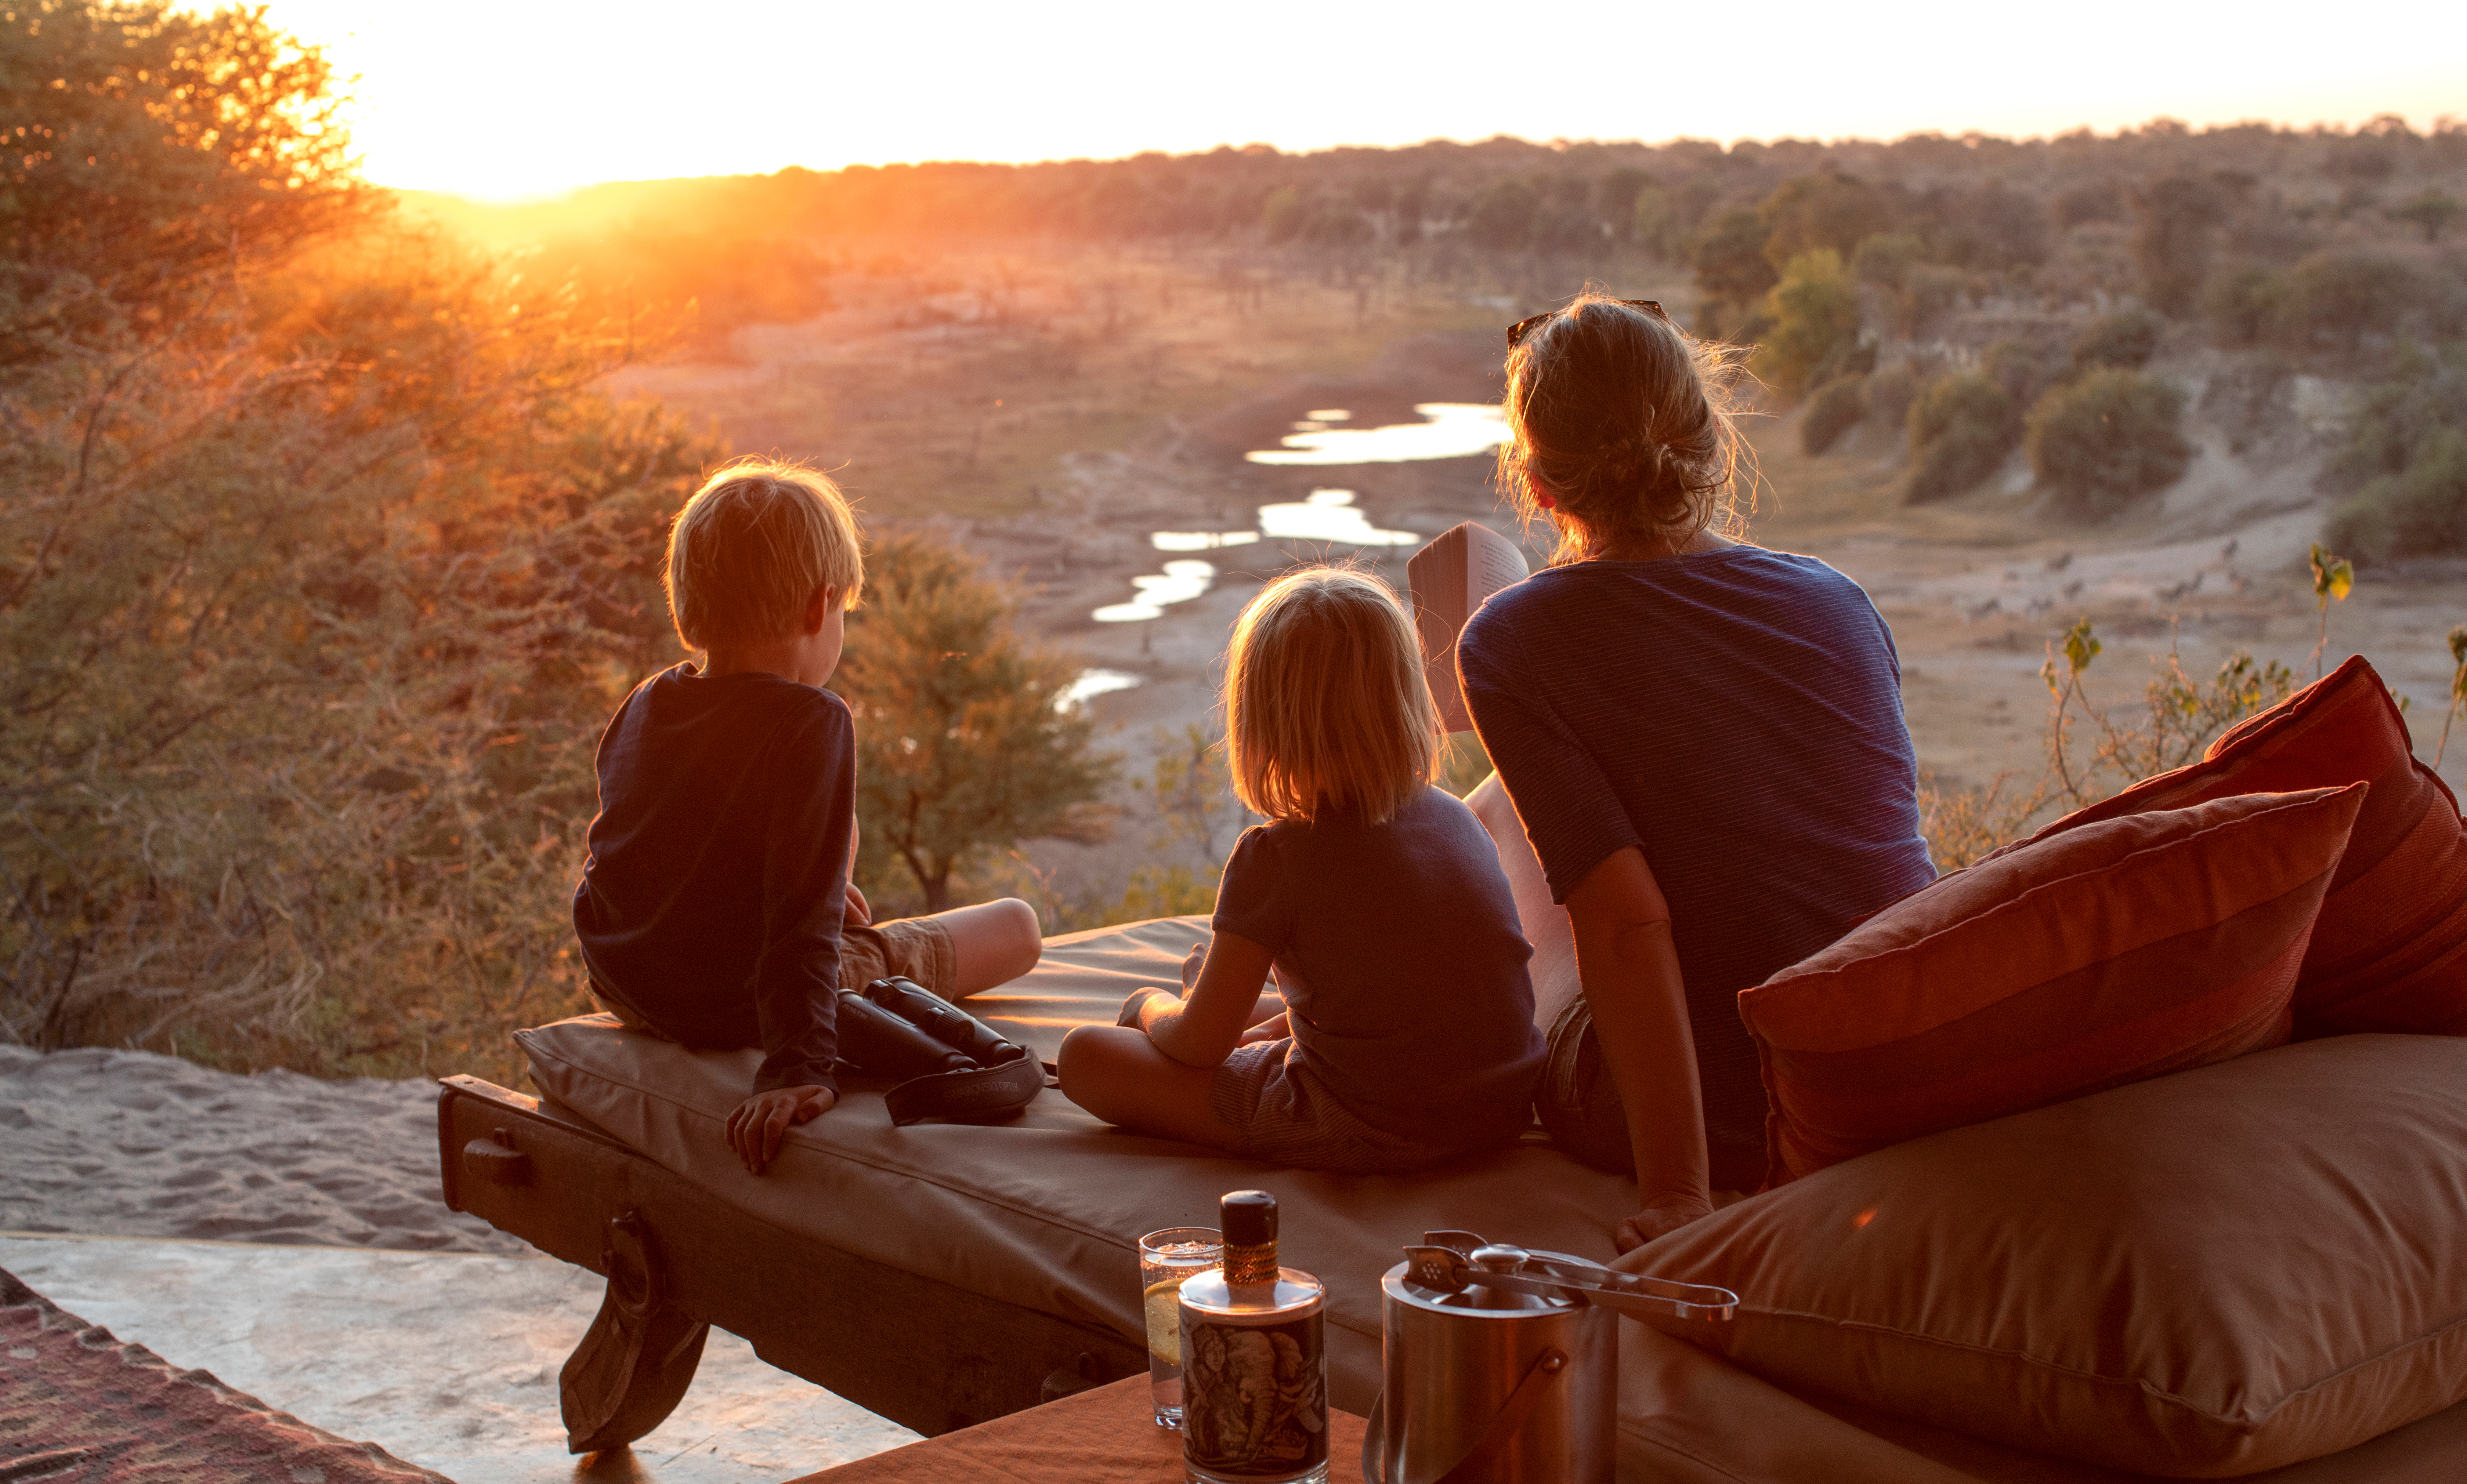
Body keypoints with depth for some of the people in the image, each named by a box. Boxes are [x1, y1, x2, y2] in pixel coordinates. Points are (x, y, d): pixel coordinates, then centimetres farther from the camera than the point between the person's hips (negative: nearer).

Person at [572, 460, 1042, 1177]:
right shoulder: (811, 723, -23)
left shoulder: (643, 706, 1)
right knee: (1017, 926, 9)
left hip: (629, 990, 8)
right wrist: (798, 1069, -32)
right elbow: (802, 918, -30)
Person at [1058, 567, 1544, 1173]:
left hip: (1368, 1133, -7)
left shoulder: (1275, 856, -15)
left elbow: (1199, 1044, -7)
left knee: (1084, 1056, -3)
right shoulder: (1460, 819, 4)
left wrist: (1151, 1007, 15)